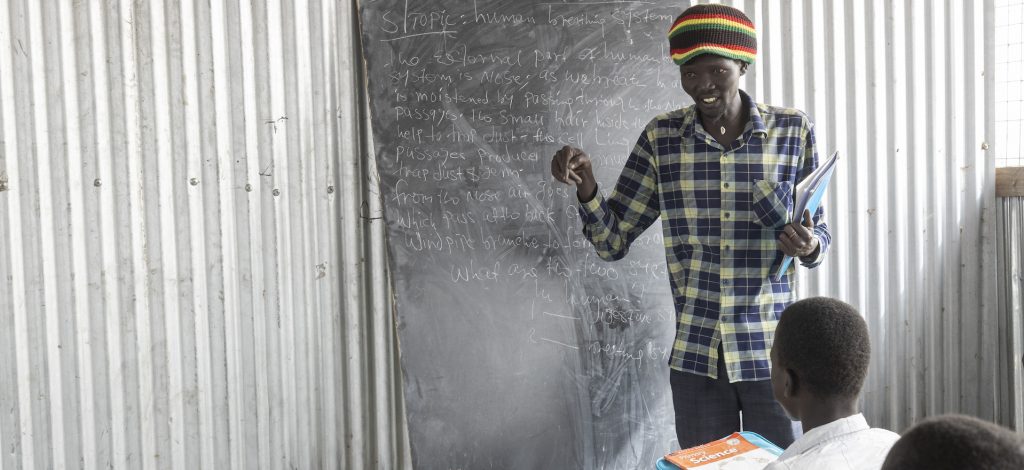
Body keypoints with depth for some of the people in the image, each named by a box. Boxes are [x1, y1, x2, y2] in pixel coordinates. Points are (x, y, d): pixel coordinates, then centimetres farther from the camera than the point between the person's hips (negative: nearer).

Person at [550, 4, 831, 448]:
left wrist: (809, 246, -19)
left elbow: (819, 234, 5)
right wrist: (586, 186, -18)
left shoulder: (792, 130, -4)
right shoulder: (661, 137, -2)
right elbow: (612, 242, 0)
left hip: (772, 352, -1)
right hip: (694, 357, 1)